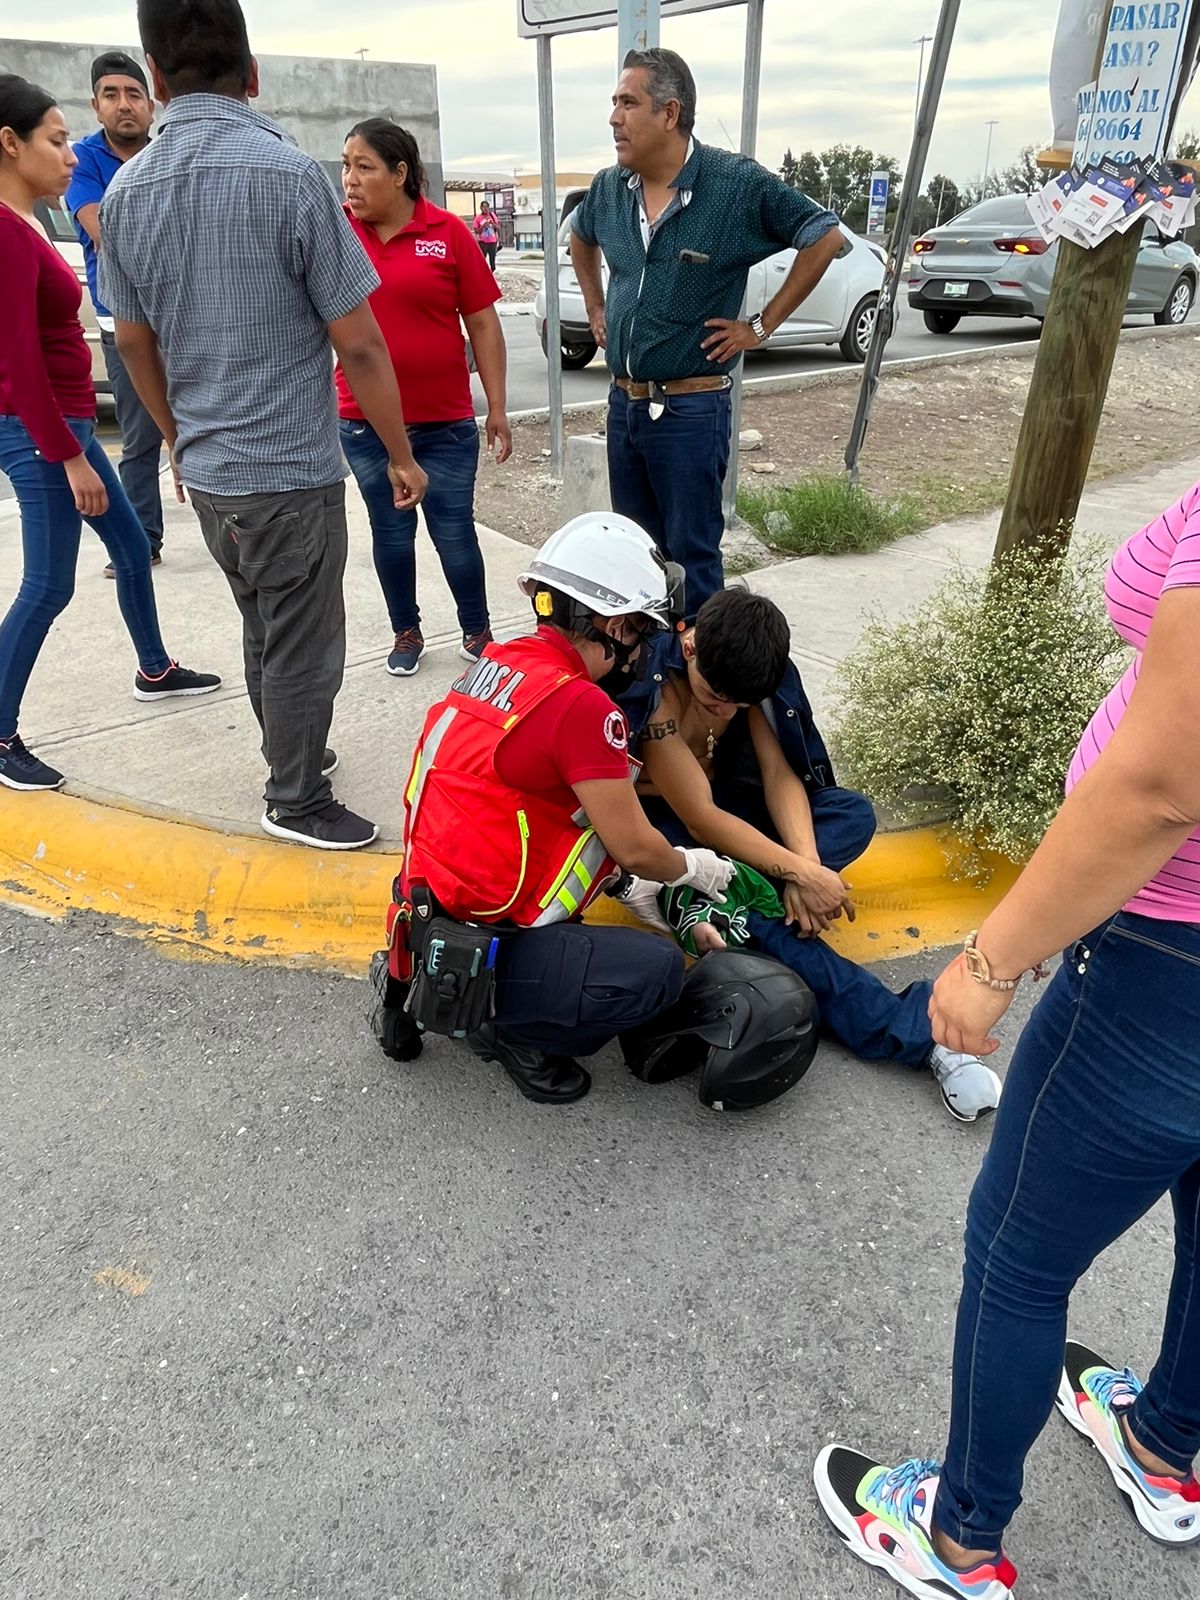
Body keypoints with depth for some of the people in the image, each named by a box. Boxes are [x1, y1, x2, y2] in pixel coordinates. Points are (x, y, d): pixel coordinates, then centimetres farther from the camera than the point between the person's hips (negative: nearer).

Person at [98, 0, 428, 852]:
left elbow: (135, 343, 13)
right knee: (303, 648, 7)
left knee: (263, 629, 23)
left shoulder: (125, 192, 4)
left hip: (207, 470, 7)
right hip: (292, 470, -6)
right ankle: (297, 802, 21)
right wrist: (401, 454, -2)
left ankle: (290, 756, 39)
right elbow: (358, 344, -13)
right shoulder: (291, 174, -14)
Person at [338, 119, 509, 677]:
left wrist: (497, 410, -2)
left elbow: (483, 324, 0)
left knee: (454, 533, 5)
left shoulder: (448, 232, -3)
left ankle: (477, 631, 24)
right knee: (391, 533, 12)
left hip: (446, 424, -2)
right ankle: (406, 633, 28)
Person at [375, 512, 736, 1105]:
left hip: (429, 910, 9)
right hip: (474, 956, -9)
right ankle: (510, 1028, 4)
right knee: (658, 969, -11)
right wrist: (694, 868, 9)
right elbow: (634, 848, -12)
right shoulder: (581, 705, -20)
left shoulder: (497, 661, 6)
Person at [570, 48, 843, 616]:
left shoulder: (738, 183, -11)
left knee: (691, 557, 1)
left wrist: (762, 325, -5)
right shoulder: (609, 186, 5)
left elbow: (825, 237, -4)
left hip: (690, 409, -6)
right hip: (623, 403, 6)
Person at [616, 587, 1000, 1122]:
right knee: (751, 913, -33)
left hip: (723, 793, 7)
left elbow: (778, 773, -14)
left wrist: (807, 863, -30)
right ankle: (913, 1031, -31)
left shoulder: (747, 670, -11)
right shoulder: (654, 690, -30)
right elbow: (700, 820, -30)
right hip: (660, 820, -6)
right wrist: (800, 872, -33)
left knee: (854, 813, -13)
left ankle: (719, 900, -30)